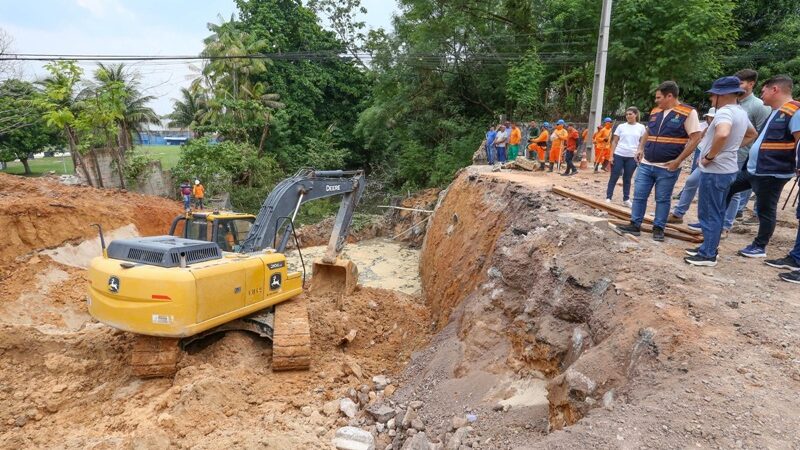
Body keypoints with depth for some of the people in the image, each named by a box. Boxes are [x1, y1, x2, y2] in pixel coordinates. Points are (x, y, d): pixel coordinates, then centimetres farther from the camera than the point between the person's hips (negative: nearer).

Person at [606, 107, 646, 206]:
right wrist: (611, 155, -3)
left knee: (627, 179, 9)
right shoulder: (621, 126, 3)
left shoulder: (641, 127, 4)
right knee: (614, 177, 0)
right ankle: (608, 197, 5)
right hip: (618, 155, 0)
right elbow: (614, 142, 4)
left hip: (632, 157, 1)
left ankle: (626, 199, 16)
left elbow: (642, 143, 7)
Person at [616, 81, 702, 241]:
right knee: (639, 196, 6)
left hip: (667, 168, -5)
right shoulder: (655, 111, 10)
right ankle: (635, 225, 15)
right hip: (646, 165, 6)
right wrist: (640, 149, 8)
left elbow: (695, 138, -11)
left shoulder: (688, 113, -9)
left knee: (662, 199, 5)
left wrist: (678, 160, -16)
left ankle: (658, 228, 16)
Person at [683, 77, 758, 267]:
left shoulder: (725, 112, -19)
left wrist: (710, 156, -26)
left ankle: (708, 255, 4)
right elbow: (753, 135, 29)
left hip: (715, 171, -10)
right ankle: (708, 248, 27)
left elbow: (722, 134, -40)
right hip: (727, 170, 10)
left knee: (709, 214, -3)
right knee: (716, 213, 17)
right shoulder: (741, 113, 12)